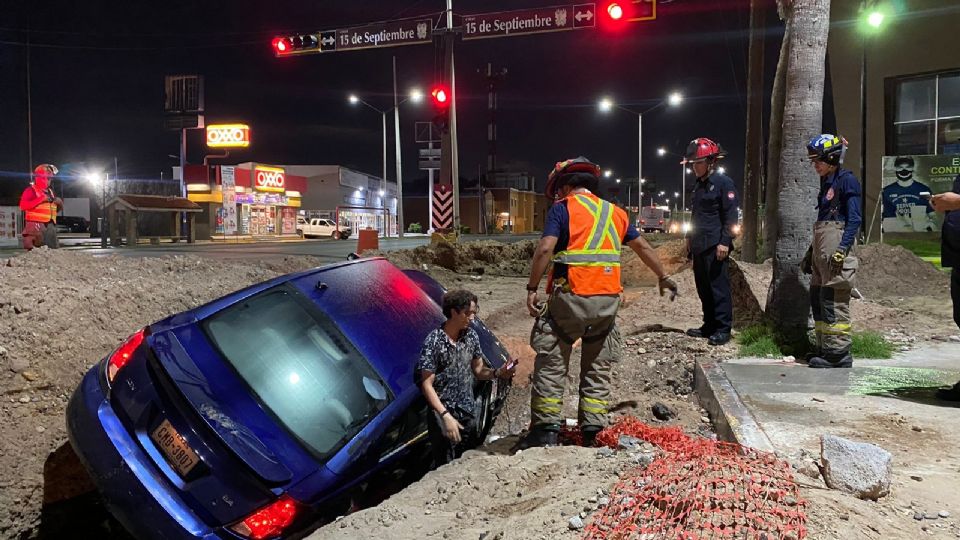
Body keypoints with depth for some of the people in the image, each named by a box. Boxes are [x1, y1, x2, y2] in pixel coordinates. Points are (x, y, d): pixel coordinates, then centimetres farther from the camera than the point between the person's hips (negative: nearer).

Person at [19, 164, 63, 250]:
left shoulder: (50, 191, 21)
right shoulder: (31, 190, -2)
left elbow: (54, 209, 29)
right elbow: (23, 206, -16)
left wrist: (59, 203, 5)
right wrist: (41, 199, -19)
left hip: (50, 225, 8)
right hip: (36, 225, -8)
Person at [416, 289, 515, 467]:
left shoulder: (471, 336, 1)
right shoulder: (434, 341, -16)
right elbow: (427, 385, -15)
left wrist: (497, 373, -9)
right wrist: (445, 416, -22)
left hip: (469, 413, 5)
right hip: (443, 415, -5)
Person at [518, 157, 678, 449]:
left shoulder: (563, 208, -1)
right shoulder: (615, 212, 16)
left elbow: (545, 249, -14)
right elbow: (643, 247, 23)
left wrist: (532, 288, -9)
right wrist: (663, 277, 36)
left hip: (571, 297, -5)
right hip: (608, 299, 5)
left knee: (551, 364, 3)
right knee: (598, 368, 14)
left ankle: (545, 430, 3)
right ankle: (592, 433, 16)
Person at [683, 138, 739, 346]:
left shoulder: (723, 183, -7)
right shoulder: (699, 185, 19)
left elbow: (730, 215, -13)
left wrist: (725, 242, -19)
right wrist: (690, 238, 22)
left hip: (716, 246, -9)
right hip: (699, 246, 9)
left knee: (719, 286, -7)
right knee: (703, 287, 12)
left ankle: (723, 329, -2)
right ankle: (709, 325, 20)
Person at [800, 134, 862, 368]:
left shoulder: (847, 180, -7)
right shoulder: (826, 182, 19)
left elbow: (854, 219, -13)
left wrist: (842, 250, -22)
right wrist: (810, 252, 23)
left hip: (836, 245, -9)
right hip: (821, 248, 9)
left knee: (833, 300, -9)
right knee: (817, 298, 10)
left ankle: (839, 353, -4)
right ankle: (825, 347, 18)